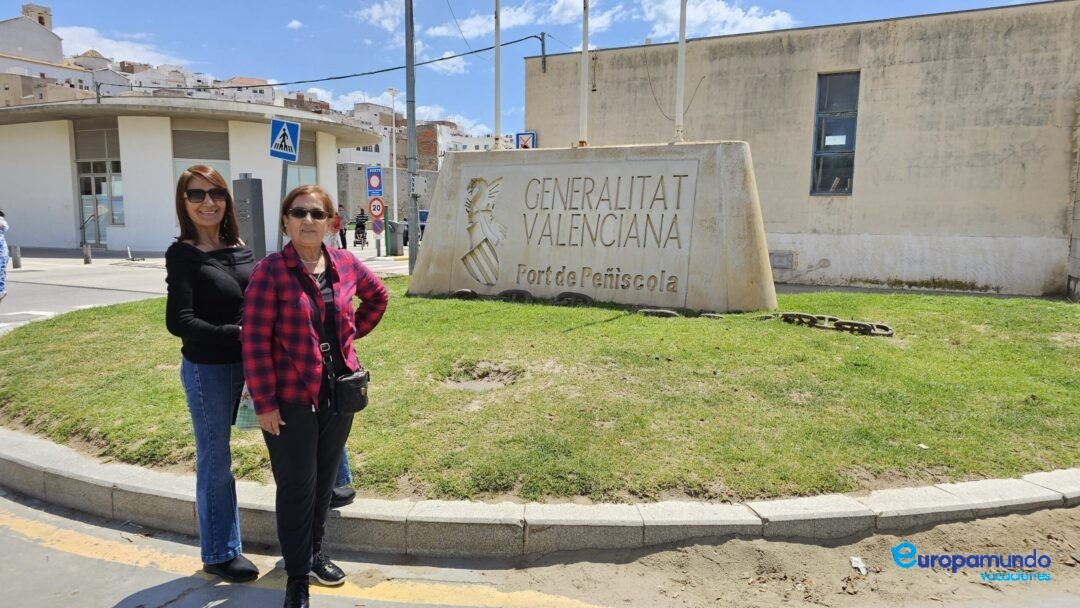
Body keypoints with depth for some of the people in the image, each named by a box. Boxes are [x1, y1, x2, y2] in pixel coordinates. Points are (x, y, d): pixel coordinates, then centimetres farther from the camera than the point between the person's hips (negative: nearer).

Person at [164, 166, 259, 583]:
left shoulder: (240, 250, 4)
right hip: (207, 370, -5)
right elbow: (179, 321, -18)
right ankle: (218, 553, 26)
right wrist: (235, 334, -23)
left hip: (245, 364, 5)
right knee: (214, 461, 8)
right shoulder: (183, 254, -11)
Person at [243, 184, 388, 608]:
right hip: (292, 398, -5)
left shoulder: (346, 264, 1)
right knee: (297, 486, 3)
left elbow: (377, 296, 21)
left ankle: (314, 554, 39)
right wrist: (264, 403, -14)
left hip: (339, 393, 5)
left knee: (325, 480, 18)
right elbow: (255, 341, -14)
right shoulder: (270, 271, -14)